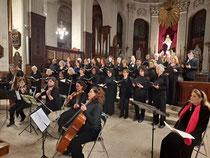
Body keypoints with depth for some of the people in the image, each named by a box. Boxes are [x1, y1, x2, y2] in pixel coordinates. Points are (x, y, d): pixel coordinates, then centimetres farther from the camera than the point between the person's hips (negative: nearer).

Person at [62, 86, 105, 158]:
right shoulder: (91, 103, 5)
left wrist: (85, 110, -28)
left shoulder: (98, 106, -22)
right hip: (86, 127, 10)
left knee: (75, 142, -25)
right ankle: (70, 150, 38)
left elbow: (94, 121, -31)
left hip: (93, 131, -9)